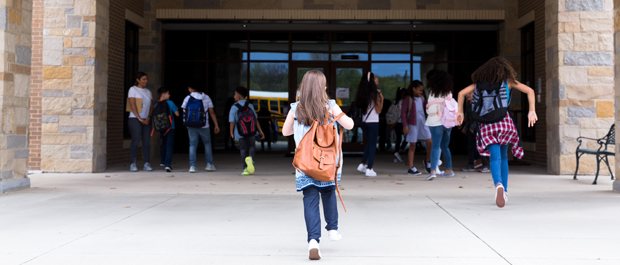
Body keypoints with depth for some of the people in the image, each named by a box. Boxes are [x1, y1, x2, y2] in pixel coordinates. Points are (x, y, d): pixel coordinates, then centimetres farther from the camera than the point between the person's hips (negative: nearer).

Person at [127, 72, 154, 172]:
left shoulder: (148, 92, 17)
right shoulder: (133, 89, 1)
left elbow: (151, 106, 12)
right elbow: (132, 105, -7)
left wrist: (148, 118, -5)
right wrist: (139, 119, -12)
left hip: (146, 120, 5)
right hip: (135, 119, -5)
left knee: (147, 141, -1)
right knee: (135, 141, -10)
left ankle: (147, 164, 0)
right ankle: (133, 164, -5)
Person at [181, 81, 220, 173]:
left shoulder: (188, 98, 3)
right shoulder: (206, 98, 6)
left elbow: (184, 112, 3)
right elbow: (212, 112, 3)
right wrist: (216, 125, 5)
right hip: (204, 125, 0)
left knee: (192, 145, 4)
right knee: (207, 143, 15)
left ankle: (192, 166, -4)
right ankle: (209, 164, 13)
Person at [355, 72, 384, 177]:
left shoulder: (362, 93, 4)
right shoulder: (375, 93, -13)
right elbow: (378, 110, -11)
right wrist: (382, 99, -2)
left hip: (364, 122, 6)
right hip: (373, 122, -6)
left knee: (370, 143, 23)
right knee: (372, 145, 3)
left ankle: (363, 164, 20)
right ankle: (369, 169, 4)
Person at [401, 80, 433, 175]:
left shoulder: (422, 98, 10)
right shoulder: (408, 99, -6)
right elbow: (403, 112, -8)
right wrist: (405, 125, -14)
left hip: (423, 123, 5)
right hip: (412, 124, -5)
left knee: (430, 142, -1)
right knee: (412, 146, 0)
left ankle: (428, 161, 23)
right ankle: (411, 168, 7)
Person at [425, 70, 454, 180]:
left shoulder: (433, 93, -12)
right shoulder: (449, 93, 6)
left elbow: (432, 110, -13)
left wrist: (427, 109, 6)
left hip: (436, 122, -6)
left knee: (435, 146, -9)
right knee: (445, 147, 17)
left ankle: (433, 171, -19)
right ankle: (449, 170, 23)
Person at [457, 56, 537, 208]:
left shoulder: (480, 82, 16)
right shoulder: (508, 81, 11)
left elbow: (461, 93, 13)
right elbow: (530, 91, 4)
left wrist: (460, 112, 18)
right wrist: (532, 111, -1)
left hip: (486, 124, 0)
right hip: (504, 121, 0)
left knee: (495, 158, -8)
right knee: (503, 157, 17)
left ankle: (499, 185, -36)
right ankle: (504, 191, 18)